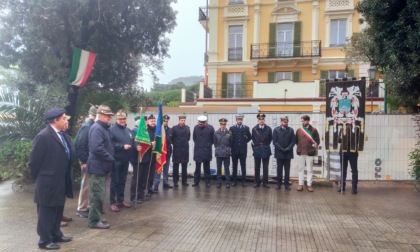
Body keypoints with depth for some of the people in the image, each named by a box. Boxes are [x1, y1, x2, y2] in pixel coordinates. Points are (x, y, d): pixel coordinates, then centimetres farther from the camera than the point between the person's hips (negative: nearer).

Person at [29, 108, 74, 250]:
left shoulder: (61, 135, 7)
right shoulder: (43, 136, -19)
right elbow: (34, 161, -15)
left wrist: (66, 179, 13)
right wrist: (38, 178, -4)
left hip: (60, 181, 9)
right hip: (48, 182, -8)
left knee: (57, 210, 20)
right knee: (47, 212, 5)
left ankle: (56, 234, 34)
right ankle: (44, 240, 18)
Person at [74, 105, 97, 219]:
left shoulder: (93, 125, 10)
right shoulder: (87, 126, -17)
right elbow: (78, 144, -22)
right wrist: (84, 161, -18)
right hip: (87, 161, -9)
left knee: (90, 185, 16)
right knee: (86, 185, 1)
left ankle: (87, 206, 28)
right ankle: (81, 209, 13)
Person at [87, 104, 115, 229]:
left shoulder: (104, 128, 15)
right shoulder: (97, 128, -17)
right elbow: (97, 148, -27)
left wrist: (110, 159, 9)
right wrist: (111, 158, -17)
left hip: (101, 166, 10)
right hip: (97, 166, -10)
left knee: (98, 194, 16)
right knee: (97, 194, -3)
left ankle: (96, 217, 27)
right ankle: (94, 221, 6)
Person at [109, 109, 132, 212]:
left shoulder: (128, 130, 15)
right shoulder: (112, 129, -9)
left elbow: (132, 142, 19)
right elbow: (110, 144, -19)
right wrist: (122, 146, -21)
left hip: (125, 160, 7)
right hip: (116, 160, -7)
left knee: (122, 181, 15)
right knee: (115, 181, -1)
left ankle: (120, 200, 26)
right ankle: (112, 203, 8)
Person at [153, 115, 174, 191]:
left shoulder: (170, 130, 6)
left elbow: (171, 140, 11)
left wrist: (170, 149, 6)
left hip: (168, 152, 5)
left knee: (166, 168, 14)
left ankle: (166, 183, 24)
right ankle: (156, 184, 2)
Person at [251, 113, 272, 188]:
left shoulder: (268, 129, -3)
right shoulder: (254, 129, 0)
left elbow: (270, 138, 8)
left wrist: (266, 145, 7)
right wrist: (255, 146, 8)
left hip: (266, 150, 0)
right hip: (257, 150, 1)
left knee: (265, 168, 4)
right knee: (257, 168, 6)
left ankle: (265, 183, 12)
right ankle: (256, 182, 14)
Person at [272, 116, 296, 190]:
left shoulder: (291, 130, 5)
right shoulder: (276, 130, 2)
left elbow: (293, 141, 2)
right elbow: (275, 141, -3)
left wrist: (288, 148, -12)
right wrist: (281, 149, -11)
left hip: (288, 153, 1)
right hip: (279, 153, -1)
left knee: (287, 170, 5)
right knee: (279, 169, 6)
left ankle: (287, 184, 11)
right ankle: (278, 183, 13)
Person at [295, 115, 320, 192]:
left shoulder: (313, 130, 0)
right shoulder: (299, 130, 5)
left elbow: (317, 141, 5)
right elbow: (296, 140, 11)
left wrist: (314, 146, 0)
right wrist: (299, 147, 5)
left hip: (310, 152, -2)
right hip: (300, 152, 2)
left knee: (310, 169, 4)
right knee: (301, 169, 7)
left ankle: (309, 184, 11)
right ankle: (300, 184, 14)